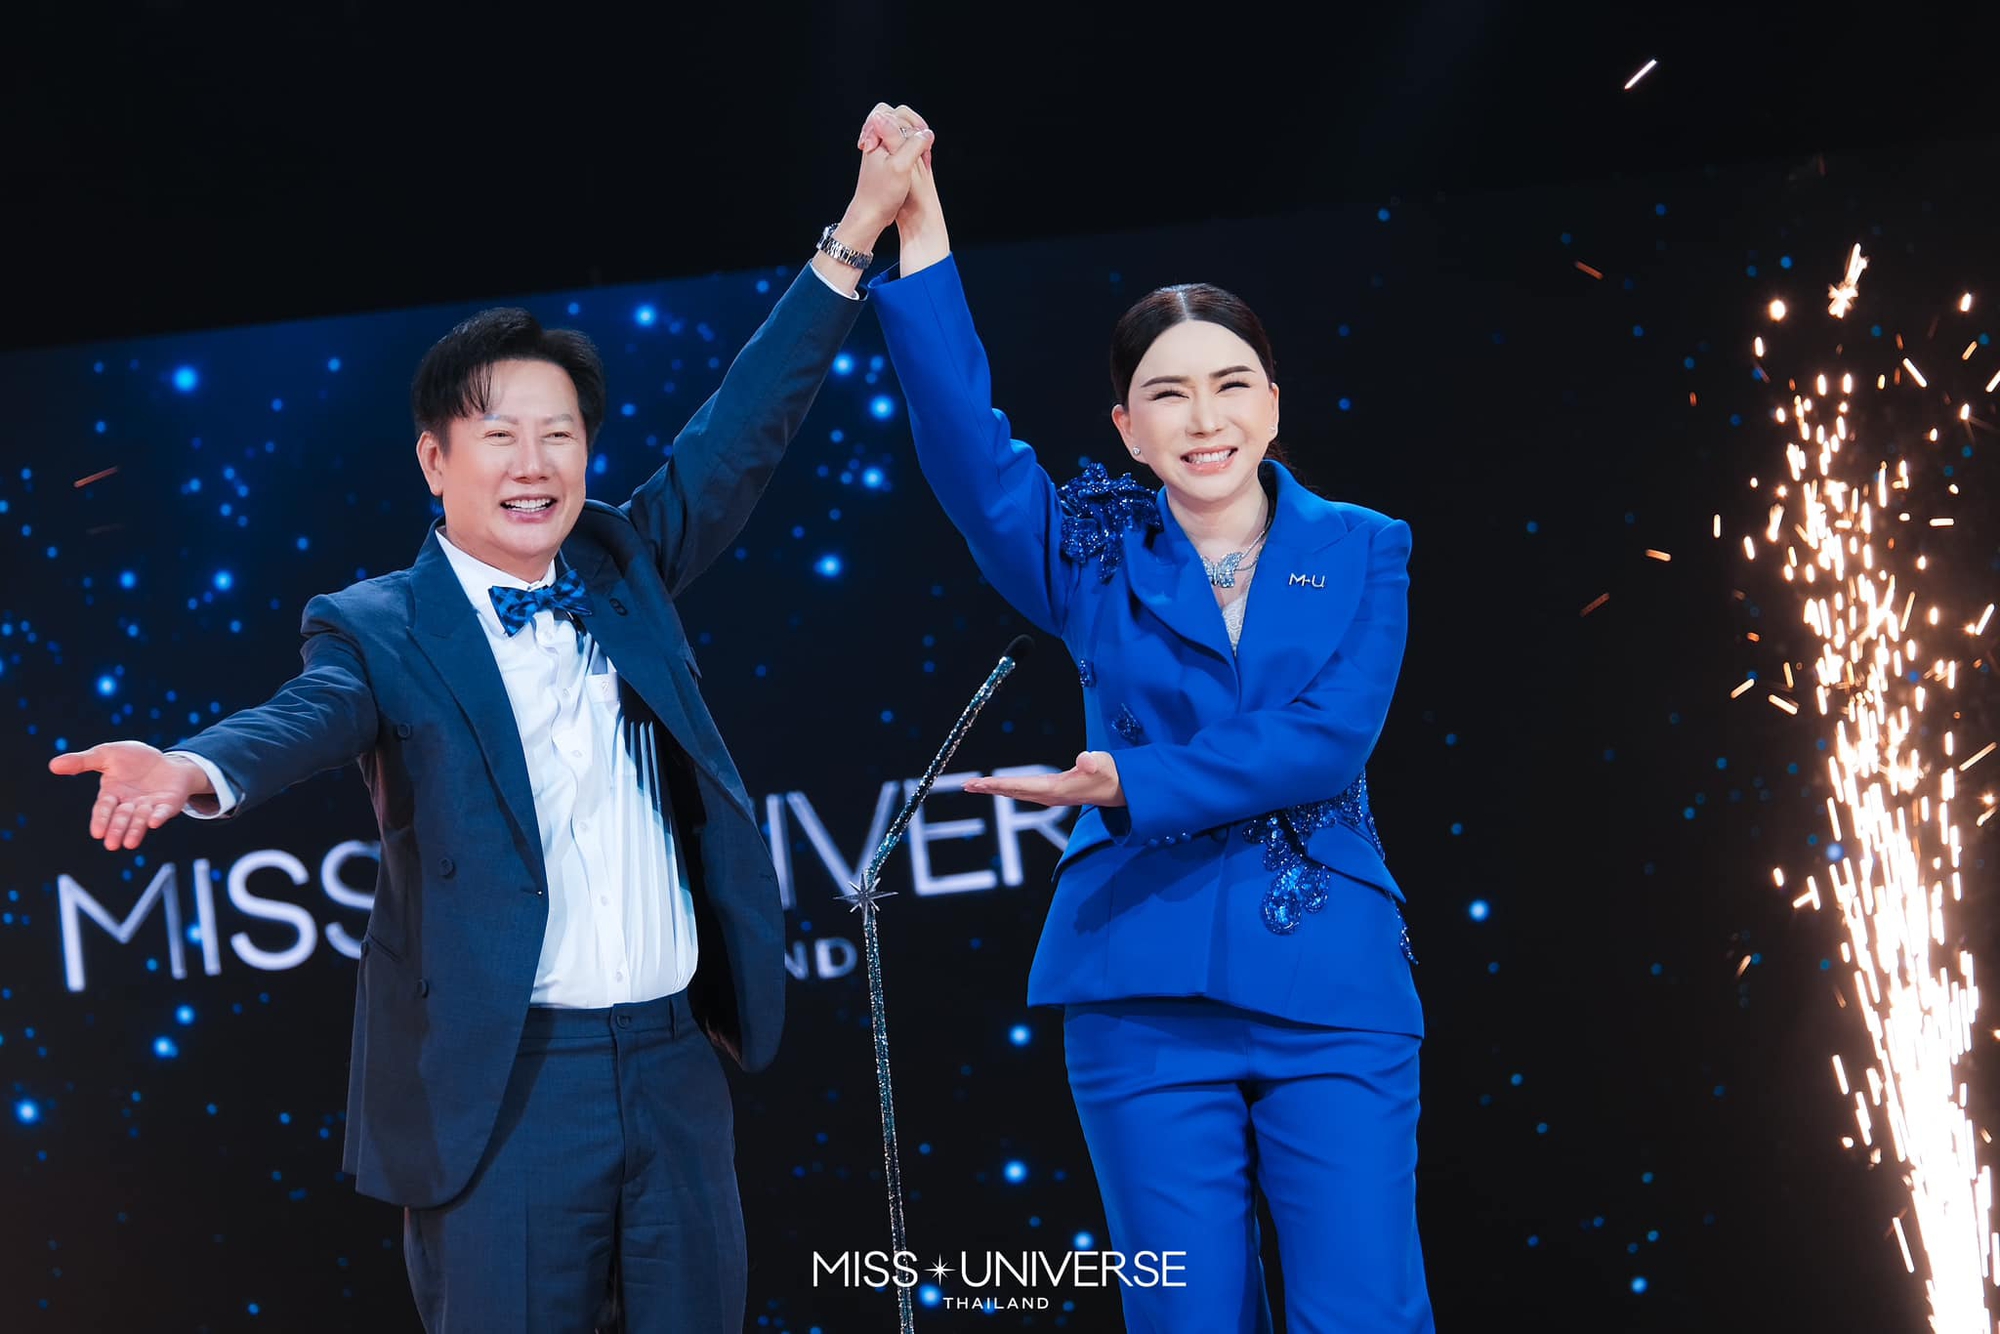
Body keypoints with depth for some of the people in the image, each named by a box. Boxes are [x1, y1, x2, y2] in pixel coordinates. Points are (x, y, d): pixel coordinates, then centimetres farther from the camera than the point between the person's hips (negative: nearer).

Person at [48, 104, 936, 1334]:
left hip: (675, 1068, 5)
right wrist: (194, 771, -44)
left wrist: (858, 232, 8)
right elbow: (309, 720, -20)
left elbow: (744, 432, 12)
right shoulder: (380, 629, -3)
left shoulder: (622, 570, 11)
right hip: (505, 1086, -5)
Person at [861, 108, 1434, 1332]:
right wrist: (921, 244, -18)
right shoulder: (1097, 554, 8)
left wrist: (1134, 785, -18)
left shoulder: (1362, 551, 7)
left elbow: (1330, 736, -8)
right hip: (1149, 995, 1)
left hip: (1332, 988, -1)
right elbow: (966, 447, -9)